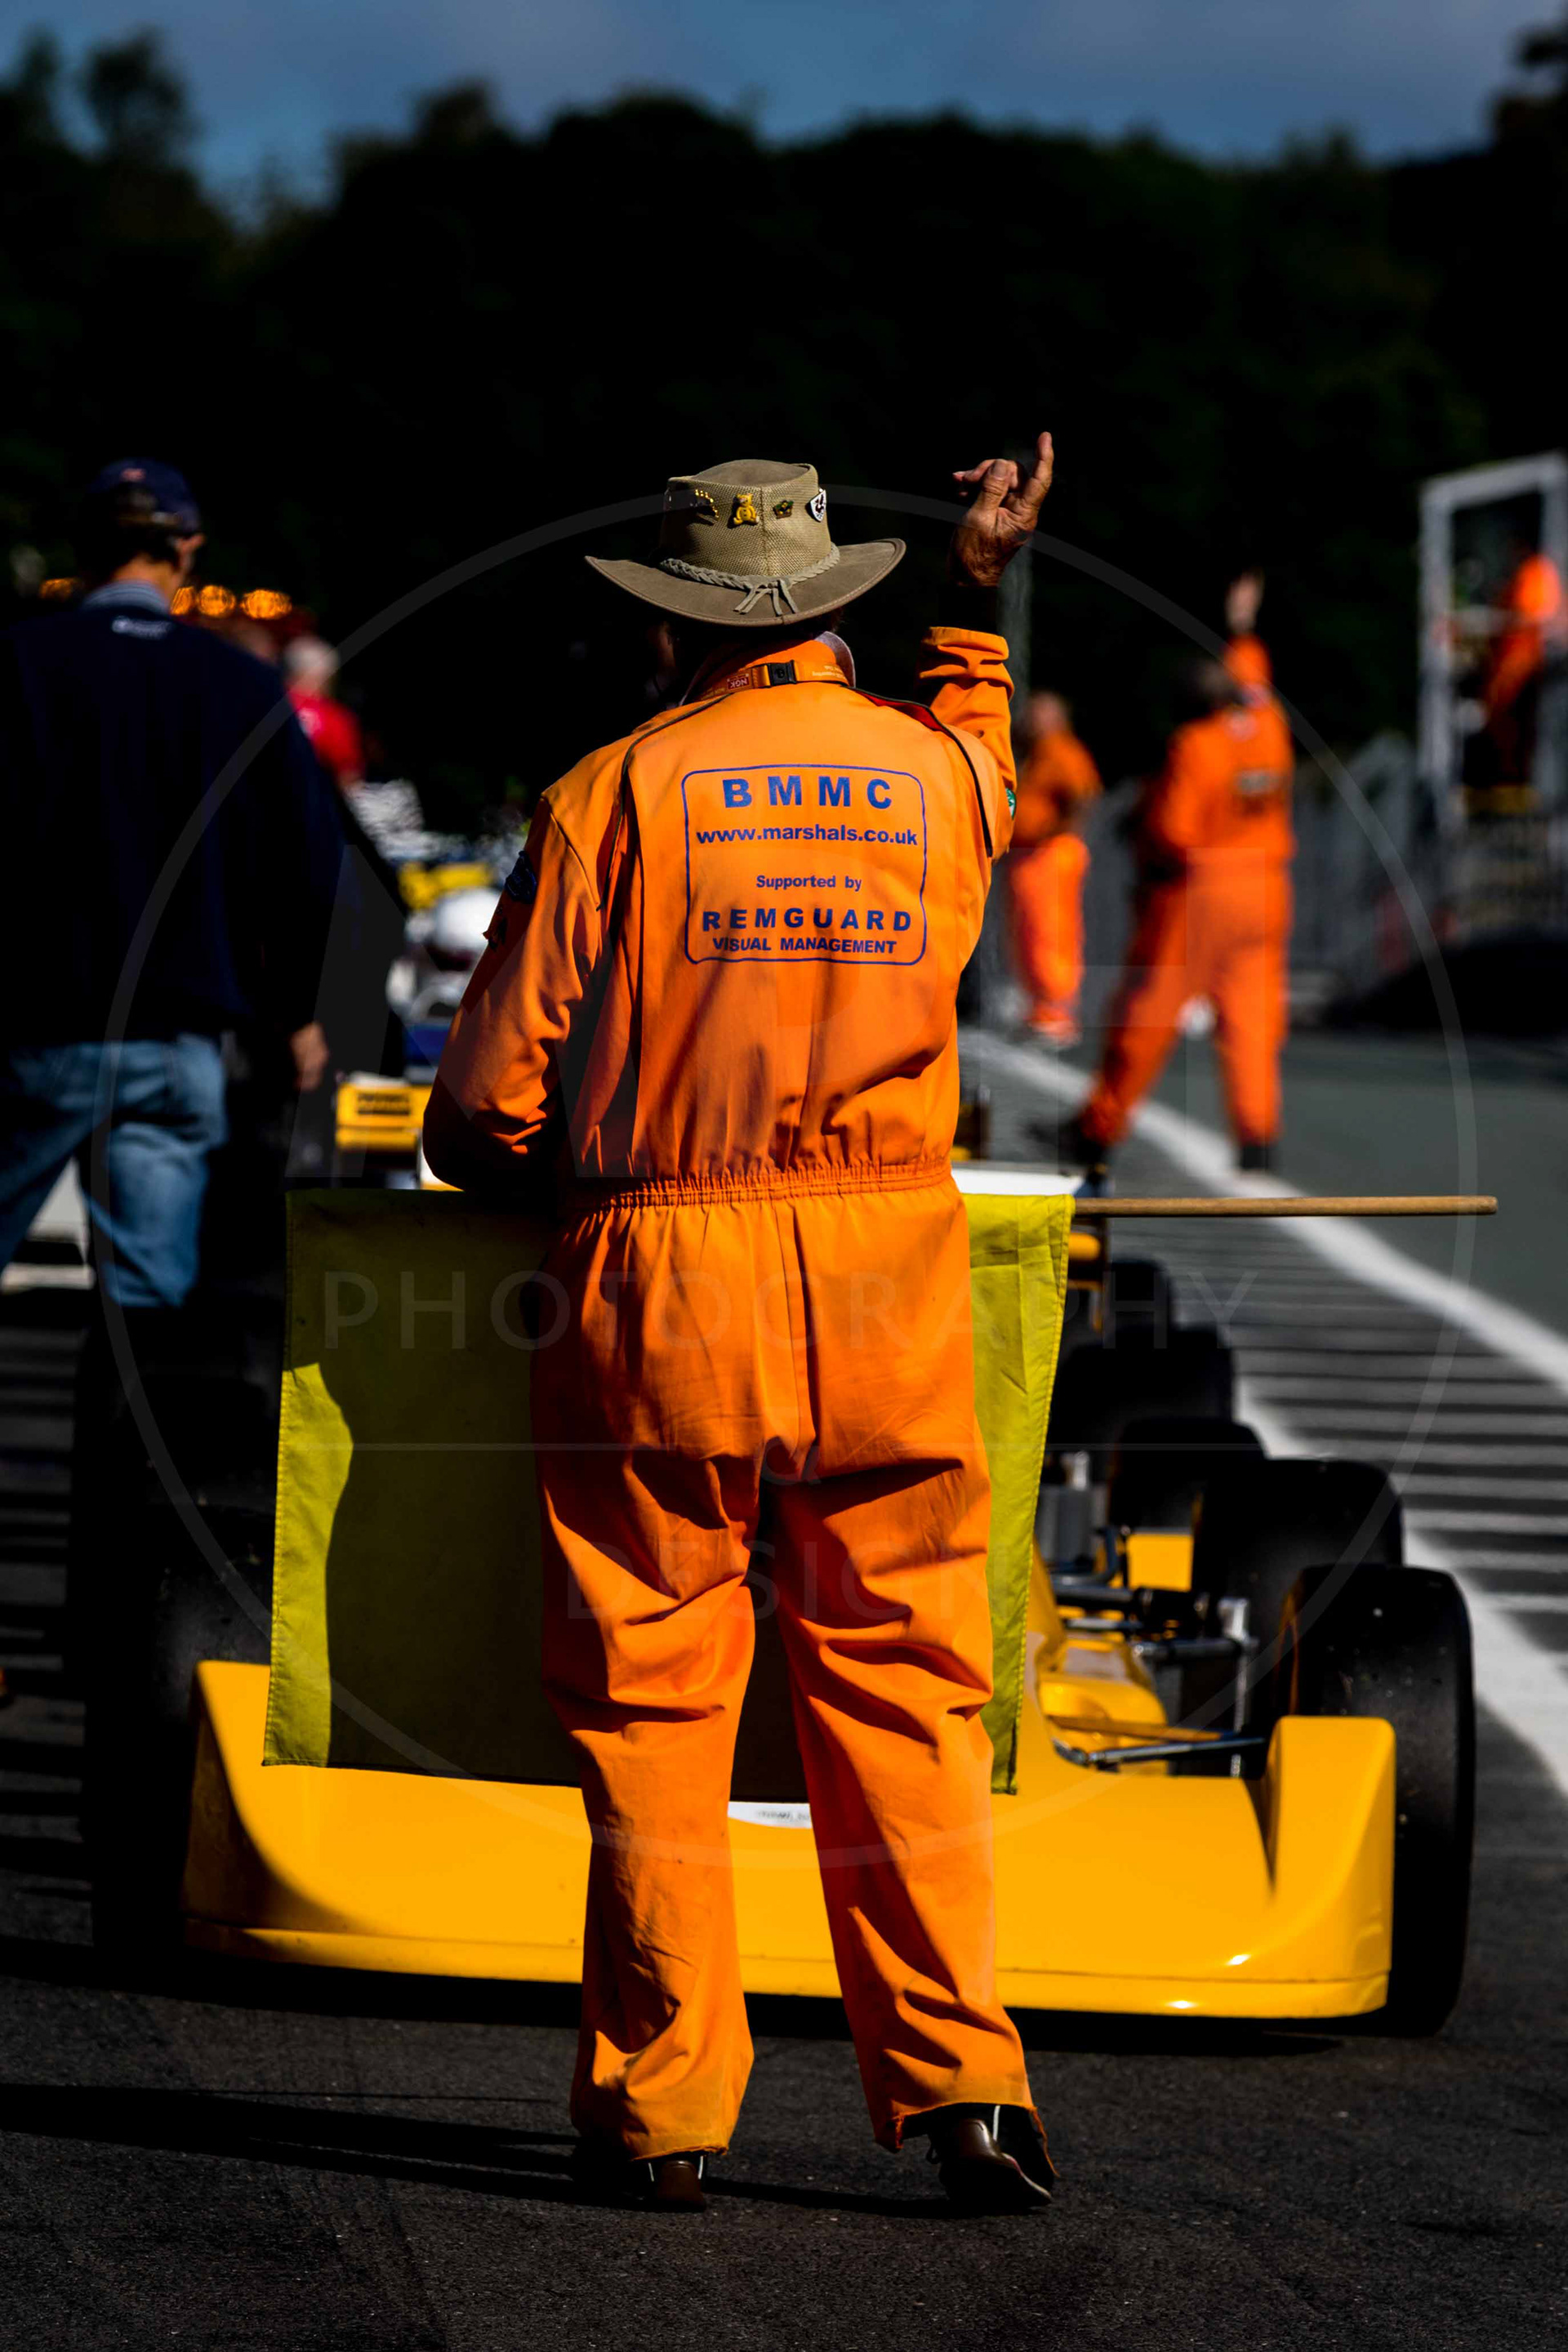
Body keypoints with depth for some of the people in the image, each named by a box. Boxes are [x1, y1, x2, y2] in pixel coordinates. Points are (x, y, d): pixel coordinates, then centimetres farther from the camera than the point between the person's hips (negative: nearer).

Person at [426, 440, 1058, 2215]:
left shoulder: (619, 790, -3)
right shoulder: (940, 771, 7)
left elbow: (485, 1110, -2)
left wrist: (554, 1180, 18)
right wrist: (975, 608, 45)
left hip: (661, 1287, -3)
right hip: (893, 1279, 3)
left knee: (652, 1704, 4)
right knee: (901, 1693, 7)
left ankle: (661, 2112, 6)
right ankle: (958, 2082, 1)